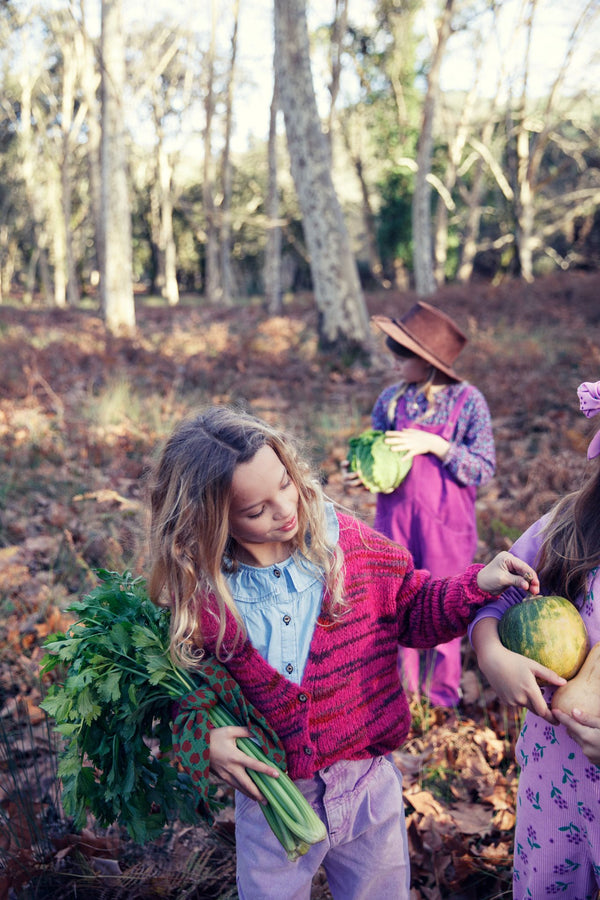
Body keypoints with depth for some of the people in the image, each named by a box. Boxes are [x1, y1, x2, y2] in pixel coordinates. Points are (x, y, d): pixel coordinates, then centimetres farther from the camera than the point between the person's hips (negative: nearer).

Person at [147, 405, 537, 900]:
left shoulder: (348, 543, -13)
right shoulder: (198, 590, -16)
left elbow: (413, 610, -1)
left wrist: (476, 585, -16)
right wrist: (203, 737, -20)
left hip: (368, 785, 1)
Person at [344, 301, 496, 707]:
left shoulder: (468, 400, -10)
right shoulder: (392, 398, -1)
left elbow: (485, 470, -10)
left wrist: (433, 444, -21)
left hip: (445, 524, -3)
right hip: (395, 517, 3)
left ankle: (442, 695, 32)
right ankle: (403, 689, 33)